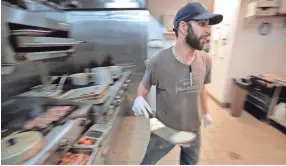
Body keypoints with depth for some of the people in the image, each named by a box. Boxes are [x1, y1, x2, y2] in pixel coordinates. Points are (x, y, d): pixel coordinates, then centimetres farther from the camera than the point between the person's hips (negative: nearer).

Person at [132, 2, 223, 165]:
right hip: (165, 129, -4)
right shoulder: (158, 62, -26)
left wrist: (206, 112, 16)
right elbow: (144, 86, -8)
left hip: (194, 130, 4)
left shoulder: (205, 60, -11)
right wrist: (139, 99, -28)